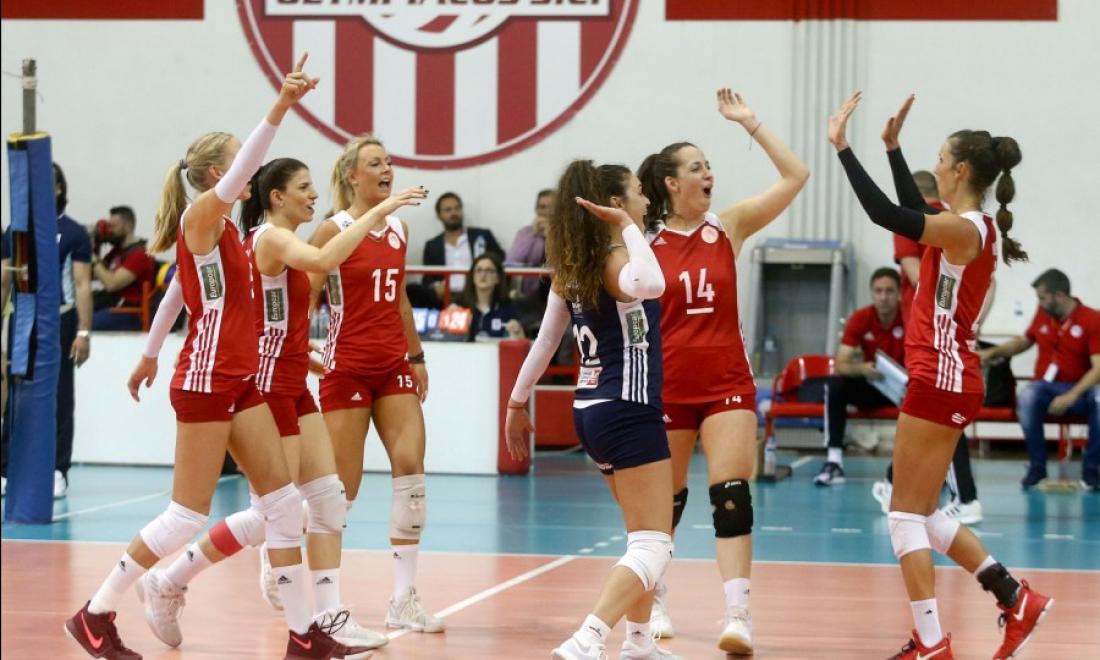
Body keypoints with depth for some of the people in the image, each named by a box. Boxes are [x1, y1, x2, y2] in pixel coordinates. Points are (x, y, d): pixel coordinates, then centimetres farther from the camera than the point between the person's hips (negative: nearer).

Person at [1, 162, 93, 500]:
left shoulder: (73, 233, -1)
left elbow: (82, 285, -4)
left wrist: (84, 332, -11)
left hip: (58, 323, -3)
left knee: (59, 401, 2)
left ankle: (57, 473, 5)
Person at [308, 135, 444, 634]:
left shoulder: (400, 230, 10)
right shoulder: (334, 230, -7)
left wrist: (416, 355, 20)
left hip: (393, 367, 5)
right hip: (347, 368, -5)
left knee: (410, 467, -11)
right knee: (342, 488, -2)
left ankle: (403, 599, -10)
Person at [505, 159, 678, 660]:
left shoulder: (573, 265, 8)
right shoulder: (617, 259, -16)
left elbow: (545, 339, 15)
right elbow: (650, 285, -41)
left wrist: (517, 402, 23)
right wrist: (628, 227, -31)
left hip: (591, 408, 9)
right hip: (628, 411, -9)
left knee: (644, 532, 24)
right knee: (654, 546, -10)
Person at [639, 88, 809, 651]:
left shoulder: (728, 225, 2)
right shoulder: (645, 241, 0)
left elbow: (795, 177, -3)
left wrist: (749, 123, -6)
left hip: (726, 382, 0)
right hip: (667, 386, 0)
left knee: (731, 493, -15)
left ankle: (738, 614, -20)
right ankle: (655, 600, 31)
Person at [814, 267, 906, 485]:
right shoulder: (860, 319, -12)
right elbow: (840, 365, -18)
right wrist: (861, 368, -40)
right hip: (870, 386, 2)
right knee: (834, 385, -27)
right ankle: (834, 461, -30)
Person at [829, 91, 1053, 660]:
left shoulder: (965, 229, -15)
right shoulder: (976, 228, 12)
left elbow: (885, 214, -27)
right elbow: (915, 216, 30)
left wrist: (842, 147, -22)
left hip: (940, 379, -9)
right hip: (946, 378, 9)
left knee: (907, 512, -5)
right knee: (921, 513, 16)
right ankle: (1016, 598, 16)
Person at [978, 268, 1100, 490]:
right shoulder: (1042, 315, 5)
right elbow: (1022, 342, 26)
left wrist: (1071, 396, -31)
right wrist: (992, 353, 13)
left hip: (1080, 390, -3)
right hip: (1046, 387, 3)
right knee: (1027, 396, -33)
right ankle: (1037, 466, -17)